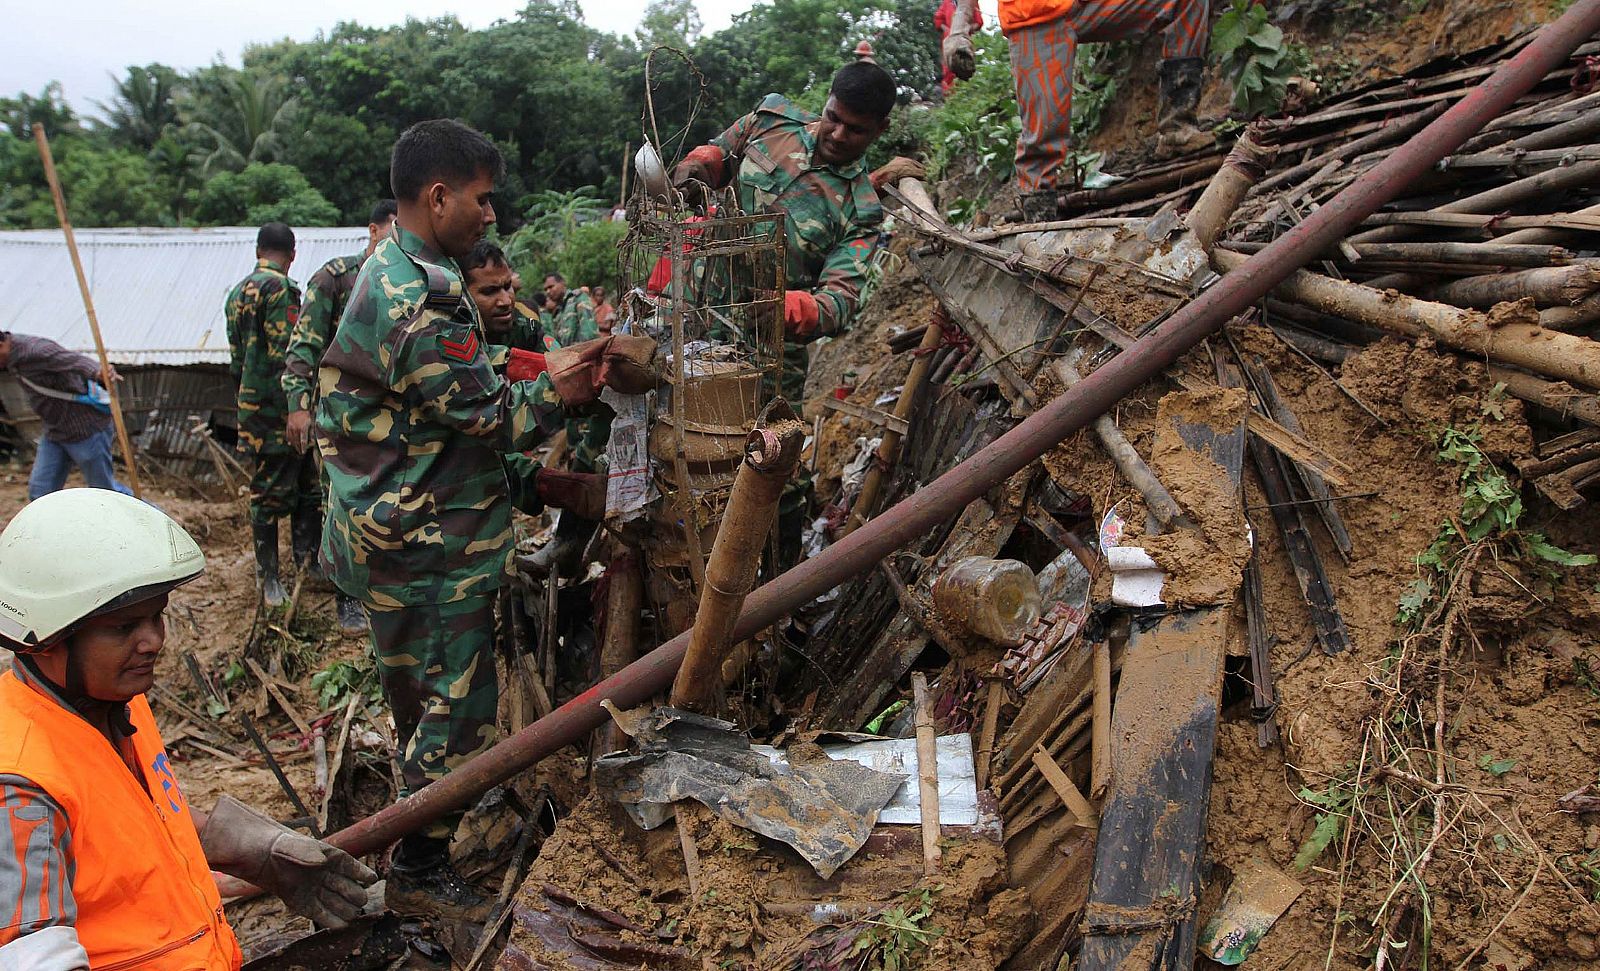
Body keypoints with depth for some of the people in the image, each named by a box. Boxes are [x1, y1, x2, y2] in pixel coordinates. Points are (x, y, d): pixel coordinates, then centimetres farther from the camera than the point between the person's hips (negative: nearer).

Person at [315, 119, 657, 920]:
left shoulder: (393, 271, 11)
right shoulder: (420, 299, -24)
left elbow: (467, 380, 13)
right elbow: (490, 416, -20)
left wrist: (548, 369, 2)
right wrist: (562, 387, -6)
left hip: (398, 529, 11)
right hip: (428, 540, -11)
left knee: (421, 693, 23)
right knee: (457, 700, 1)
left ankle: (416, 848, 41)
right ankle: (417, 872, 16)